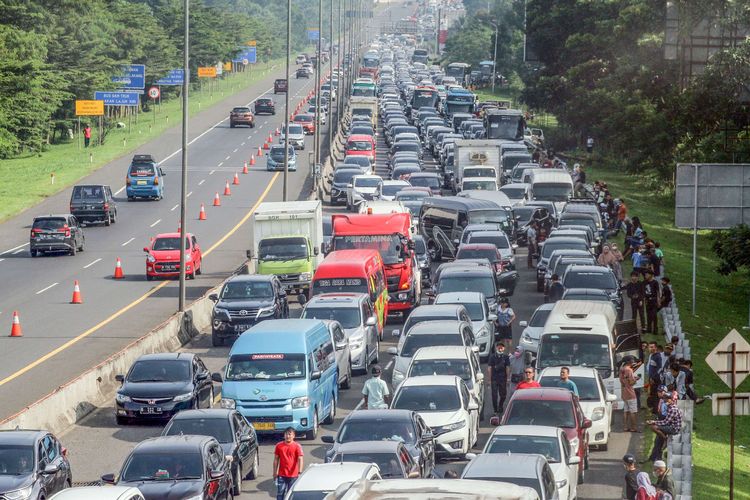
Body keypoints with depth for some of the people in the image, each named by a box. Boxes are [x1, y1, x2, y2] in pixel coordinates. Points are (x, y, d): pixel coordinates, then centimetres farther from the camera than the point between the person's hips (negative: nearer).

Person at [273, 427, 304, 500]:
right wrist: (275, 473, 8)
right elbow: (276, 459, 9)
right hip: (281, 475, 2)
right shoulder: (279, 446, 2)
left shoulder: (297, 446, -7)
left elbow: (300, 459, -15)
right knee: (280, 493, 0)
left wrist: (299, 472, -28)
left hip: (293, 475, -2)